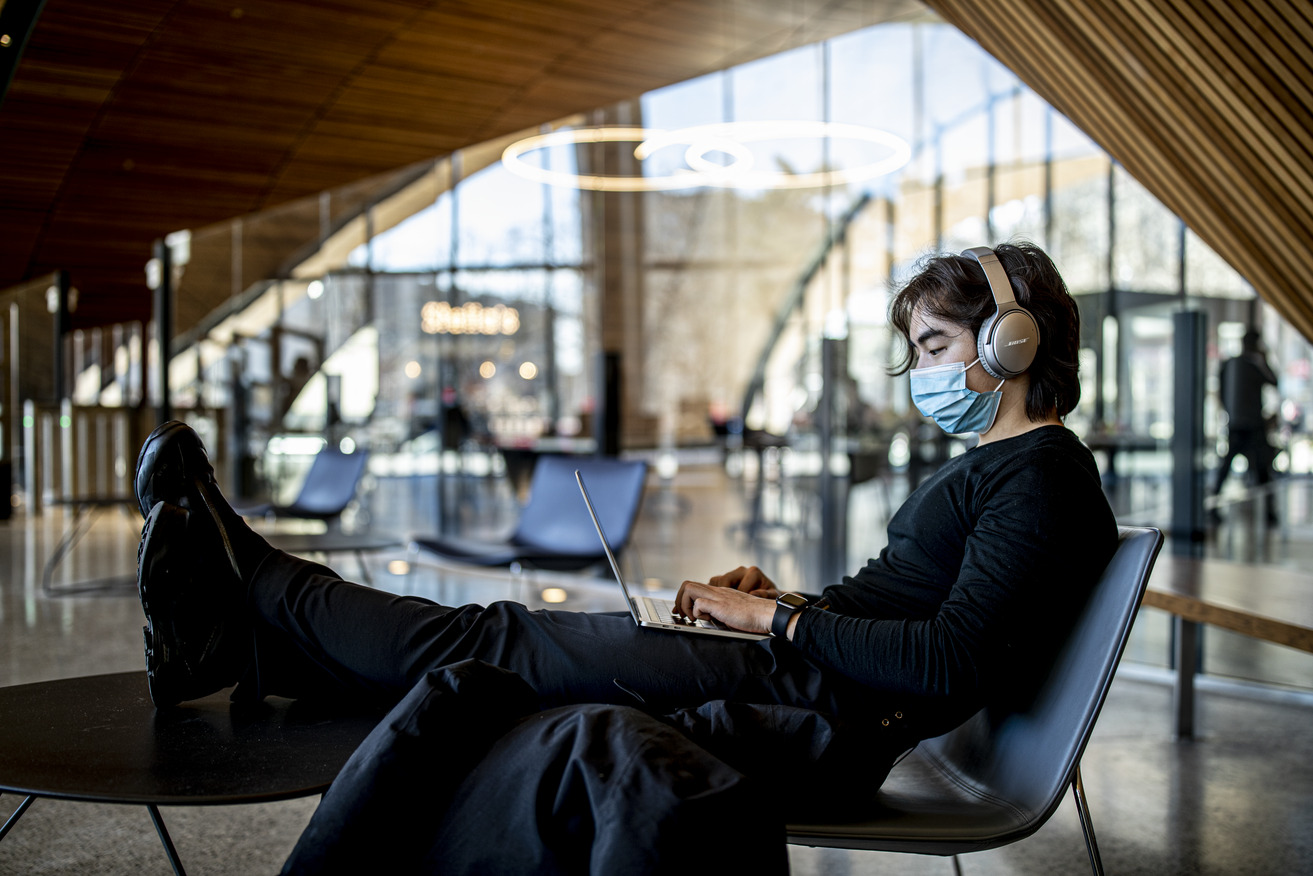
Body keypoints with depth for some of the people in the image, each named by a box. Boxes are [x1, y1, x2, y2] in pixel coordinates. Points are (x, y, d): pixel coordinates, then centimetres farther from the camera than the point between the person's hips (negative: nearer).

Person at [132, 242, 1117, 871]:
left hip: (820, 719, -9)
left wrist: (781, 620, -15)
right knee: (514, 637, 3)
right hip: (802, 686, 9)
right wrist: (779, 598, 5)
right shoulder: (994, 462, 18)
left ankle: (249, 590, 8)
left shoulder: (1041, 474, -12)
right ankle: (243, 633, 11)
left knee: (491, 645, -5)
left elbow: (954, 662, -23)